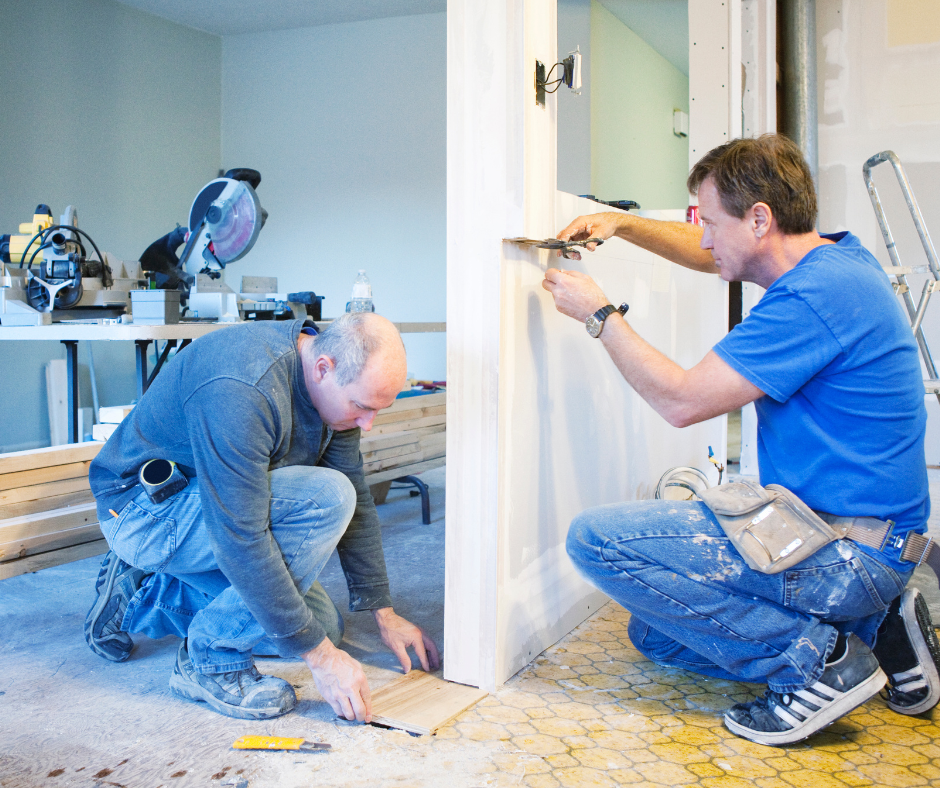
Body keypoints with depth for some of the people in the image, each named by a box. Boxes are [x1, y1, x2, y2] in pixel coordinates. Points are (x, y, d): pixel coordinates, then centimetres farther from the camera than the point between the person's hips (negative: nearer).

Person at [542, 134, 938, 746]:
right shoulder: (834, 256, 8)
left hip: (847, 557, -10)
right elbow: (710, 254, 25)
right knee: (658, 635, 20)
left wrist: (599, 314, -10)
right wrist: (621, 225, 13)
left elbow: (682, 400, -22)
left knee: (597, 539, -19)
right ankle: (874, 626, 12)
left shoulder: (817, 296, -24)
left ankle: (816, 657, -11)